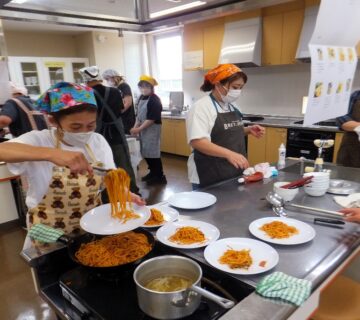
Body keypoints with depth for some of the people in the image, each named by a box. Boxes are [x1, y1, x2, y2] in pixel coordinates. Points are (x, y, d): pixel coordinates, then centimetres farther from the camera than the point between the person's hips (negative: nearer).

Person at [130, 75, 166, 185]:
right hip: (143, 128, 8)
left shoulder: (154, 100, -16)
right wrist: (135, 126, 1)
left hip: (152, 129, -8)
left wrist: (139, 129, -19)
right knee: (145, 151, 13)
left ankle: (159, 176, 5)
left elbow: (152, 119, -21)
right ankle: (153, 172, 29)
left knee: (153, 152, -6)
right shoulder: (141, 98, 9)